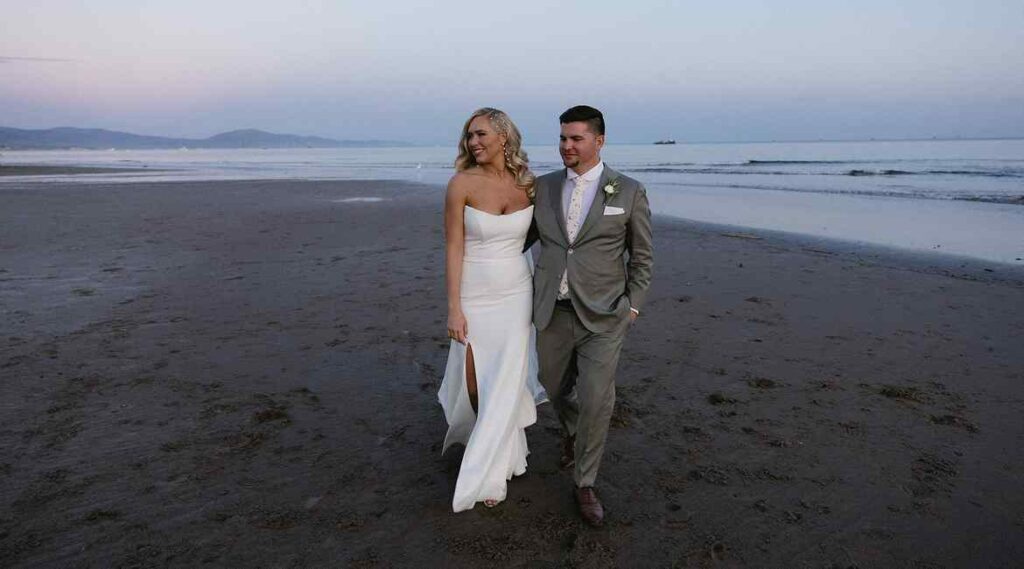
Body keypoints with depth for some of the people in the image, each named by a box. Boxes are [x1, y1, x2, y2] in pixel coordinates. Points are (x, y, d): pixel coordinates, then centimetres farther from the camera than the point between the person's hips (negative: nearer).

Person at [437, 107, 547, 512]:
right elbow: (453, 249, -10)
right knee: (474, 383, 8)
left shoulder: (528, 184, -2)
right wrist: (453, 309, -13)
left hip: (516, 294, 2)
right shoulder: (461, 184, -10)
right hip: (475, 297, -1)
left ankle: (486, 475, 23)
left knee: (506, 384, 4)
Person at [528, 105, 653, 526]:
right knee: (557, 389, 18)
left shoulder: (629, 192, -4)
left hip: (602, 316, -3)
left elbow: (642, 257, 3)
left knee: (596, 400, -8)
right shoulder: (544, 187, 2)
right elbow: (521, 237, 15)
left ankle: (584, 483, 15)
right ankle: (573, 432, 53)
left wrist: (633, 307, -2)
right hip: (553, 313, 3)